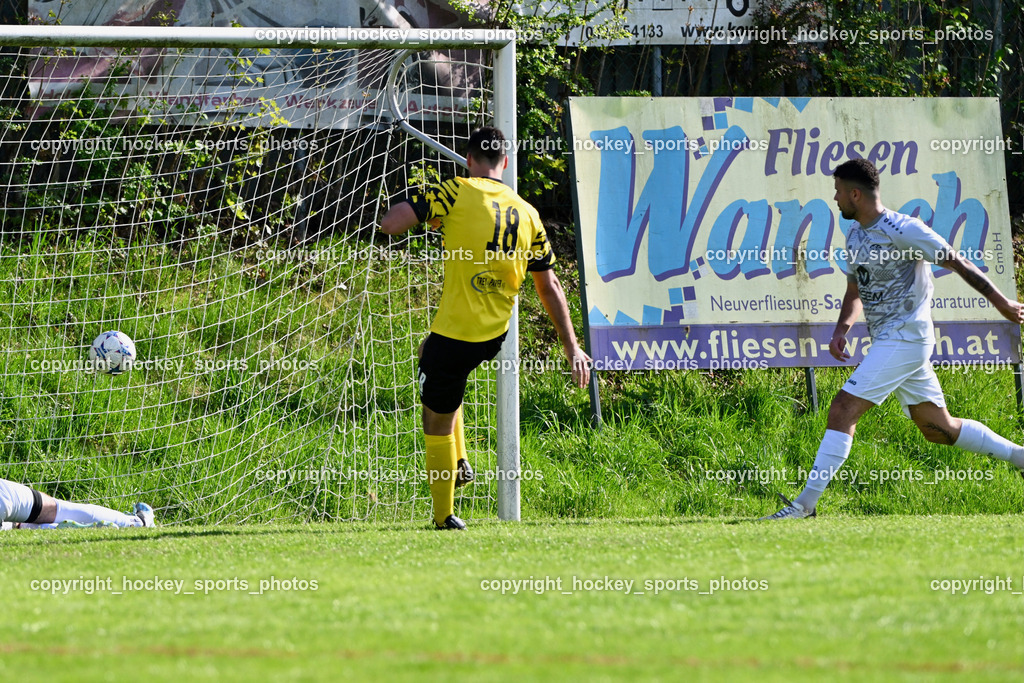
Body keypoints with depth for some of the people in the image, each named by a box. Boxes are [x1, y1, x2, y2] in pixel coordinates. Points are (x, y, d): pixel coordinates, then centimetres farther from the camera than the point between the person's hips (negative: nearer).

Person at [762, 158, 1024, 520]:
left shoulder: (902, 230, -15)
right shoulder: (856, 236, 13)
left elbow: (958, 263, -10)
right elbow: (855, 292, 23)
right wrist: (841, 329, 4)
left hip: (905, 337, -10)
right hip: (887, 339, 10)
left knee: (843, 410, -15)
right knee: (938, 428, 13)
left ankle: (805, 504, -16)